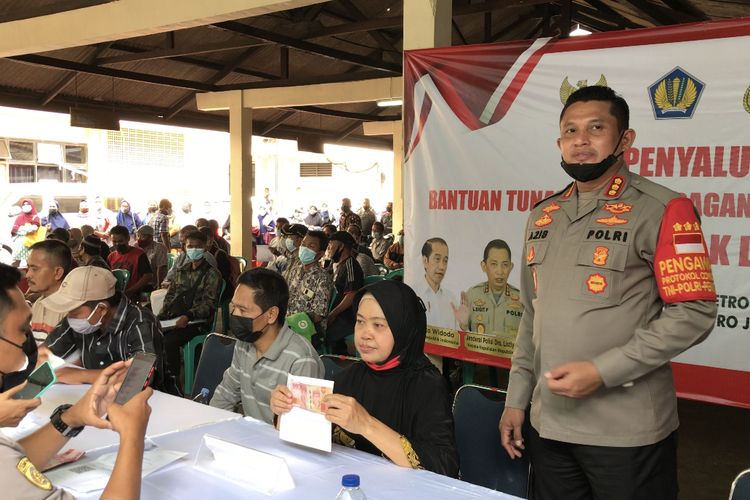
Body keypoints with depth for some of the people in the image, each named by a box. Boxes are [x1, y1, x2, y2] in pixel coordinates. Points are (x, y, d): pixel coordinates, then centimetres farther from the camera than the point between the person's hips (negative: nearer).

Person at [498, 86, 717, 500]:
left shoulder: (661, 210, -8)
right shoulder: (543, 216, 11)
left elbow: (694, 313, -13)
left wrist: (602, 371, -19)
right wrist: (516, 398, 13)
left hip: (627, 431, -5)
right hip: (548, 424, 6)